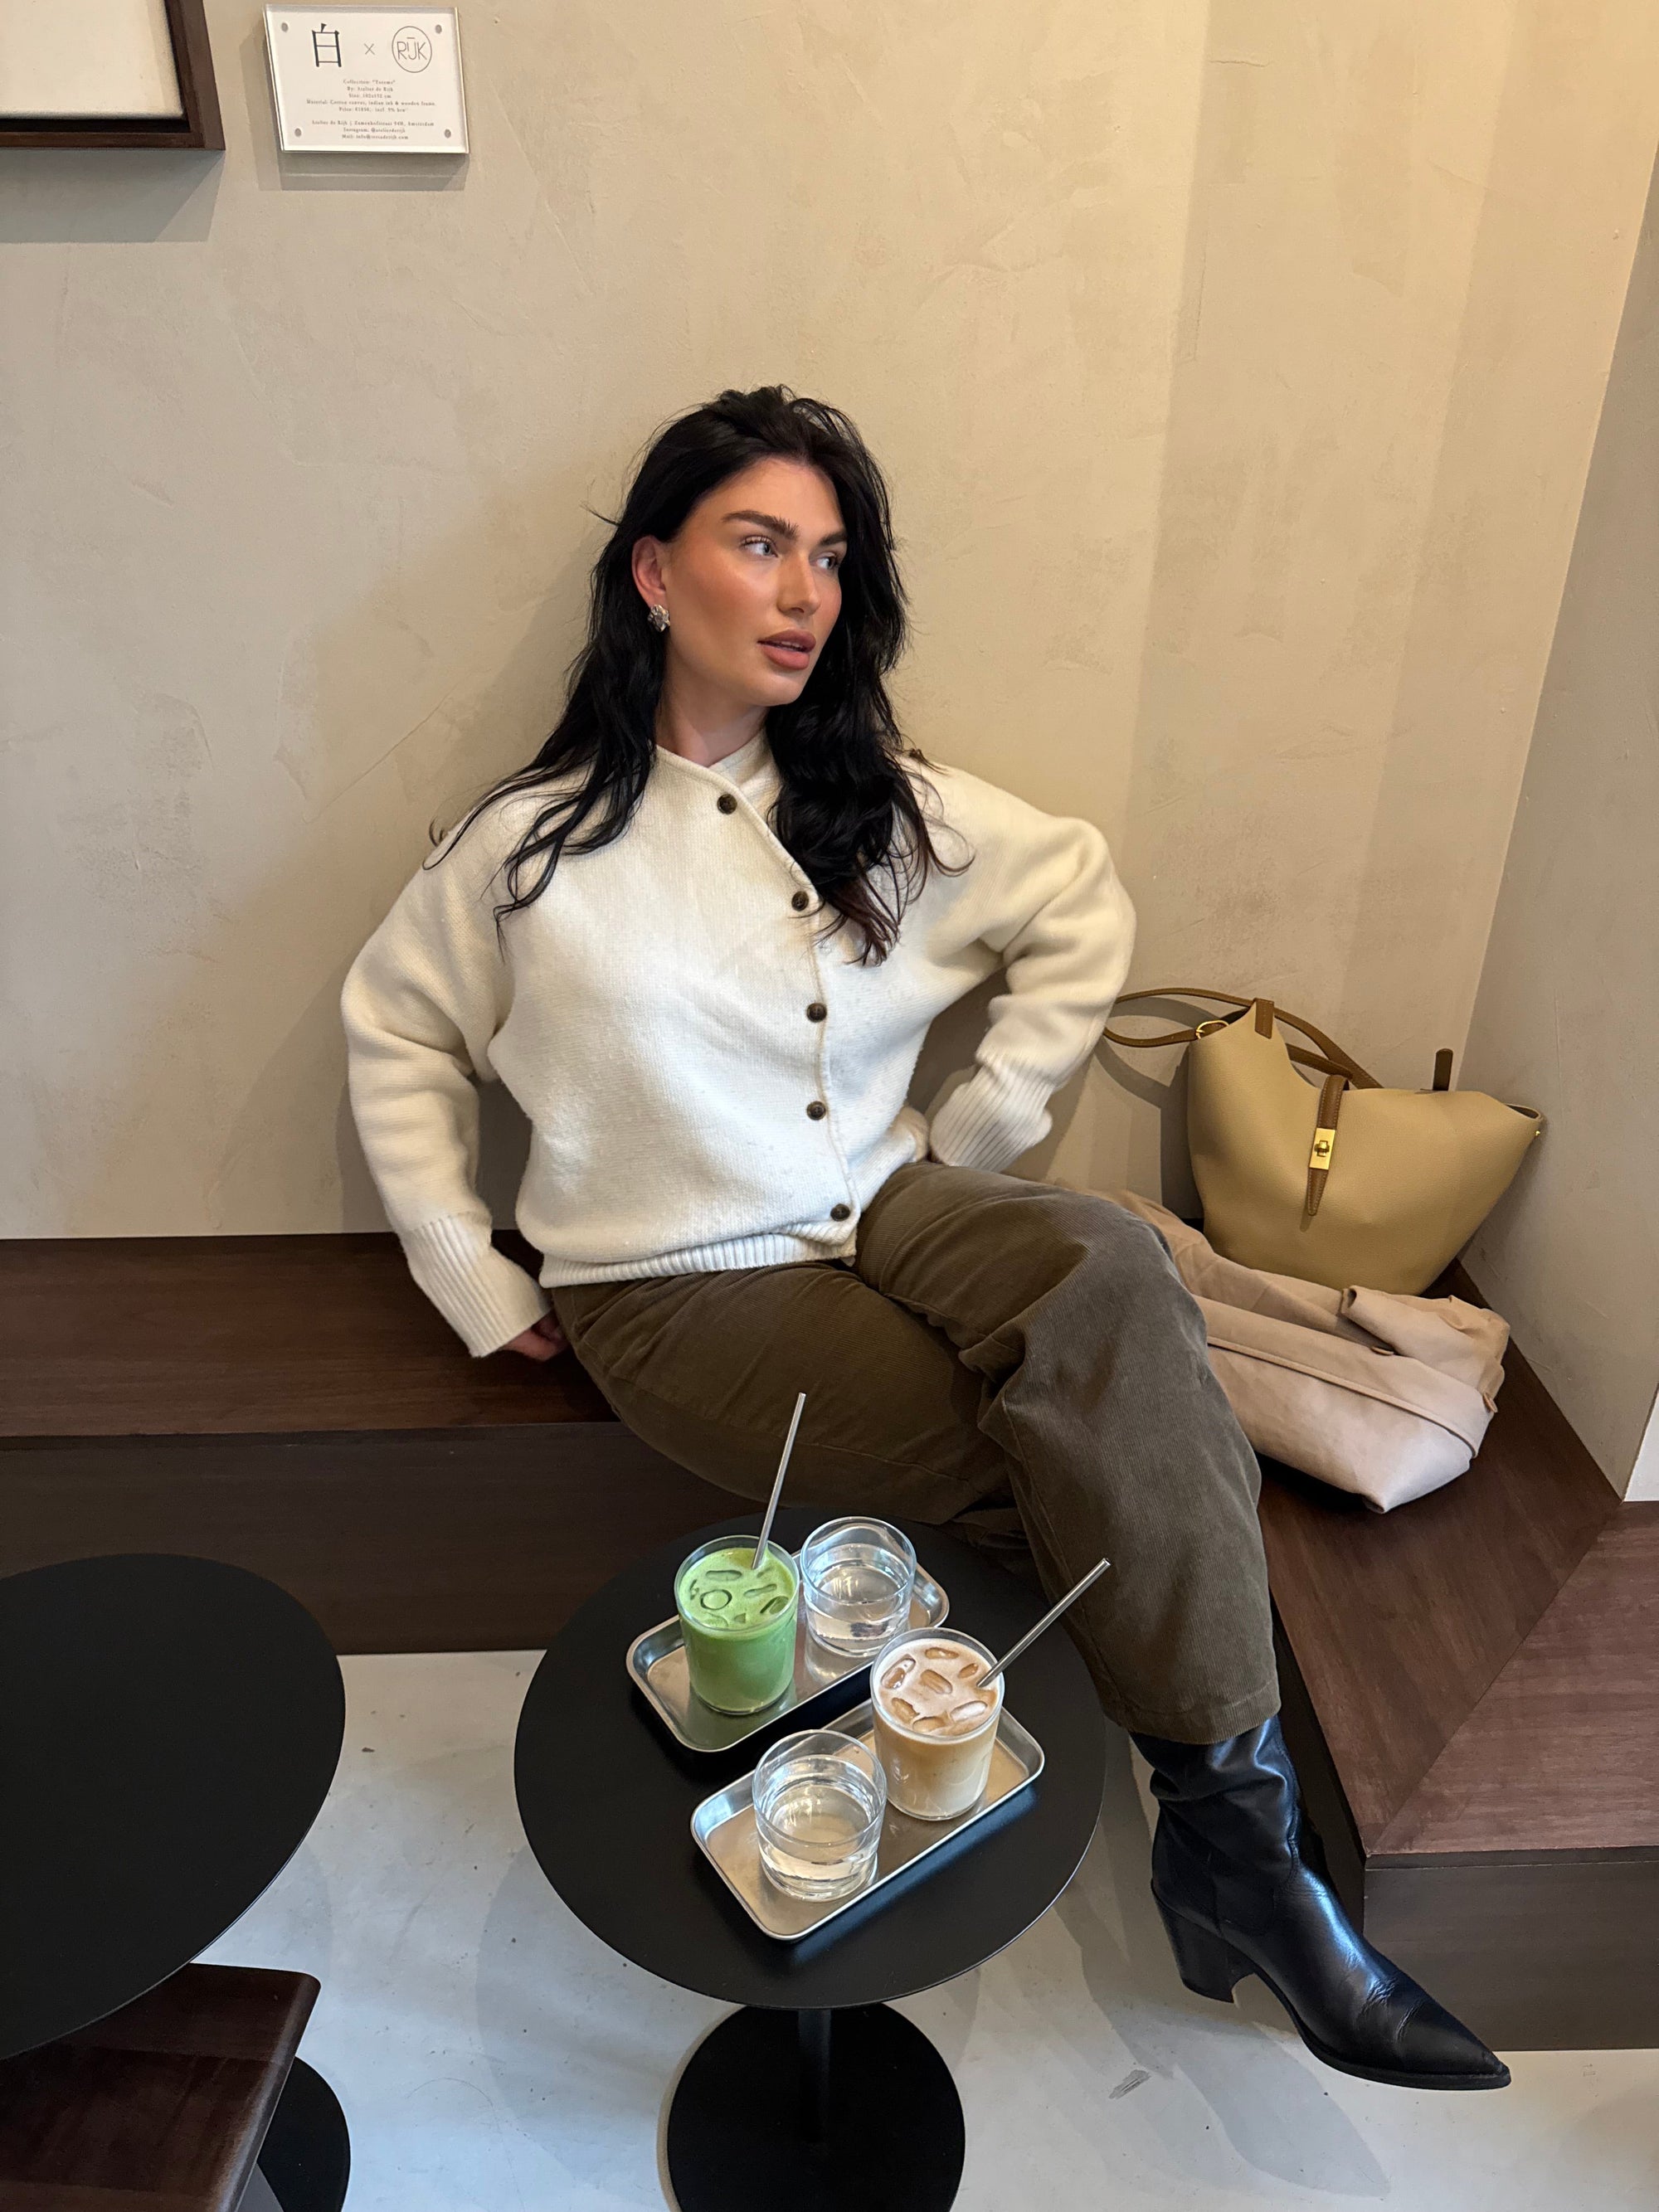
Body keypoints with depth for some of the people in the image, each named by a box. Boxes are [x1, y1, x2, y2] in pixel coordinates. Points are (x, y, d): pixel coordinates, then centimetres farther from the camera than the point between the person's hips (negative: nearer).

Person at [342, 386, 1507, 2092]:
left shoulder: (885, 804, 6)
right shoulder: (535, 837, -1)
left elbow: (1083, 908, 12)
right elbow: (395, 1028, 9)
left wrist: (984, 1134, 3)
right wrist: (478, 1286, 2)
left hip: (885, 1214, 3)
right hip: (684, 1289, -3)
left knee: (1105, 1269, -33)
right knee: (1110, 1455, -25)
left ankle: (1227, 1827, -23)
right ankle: (1231, 1830, -3)